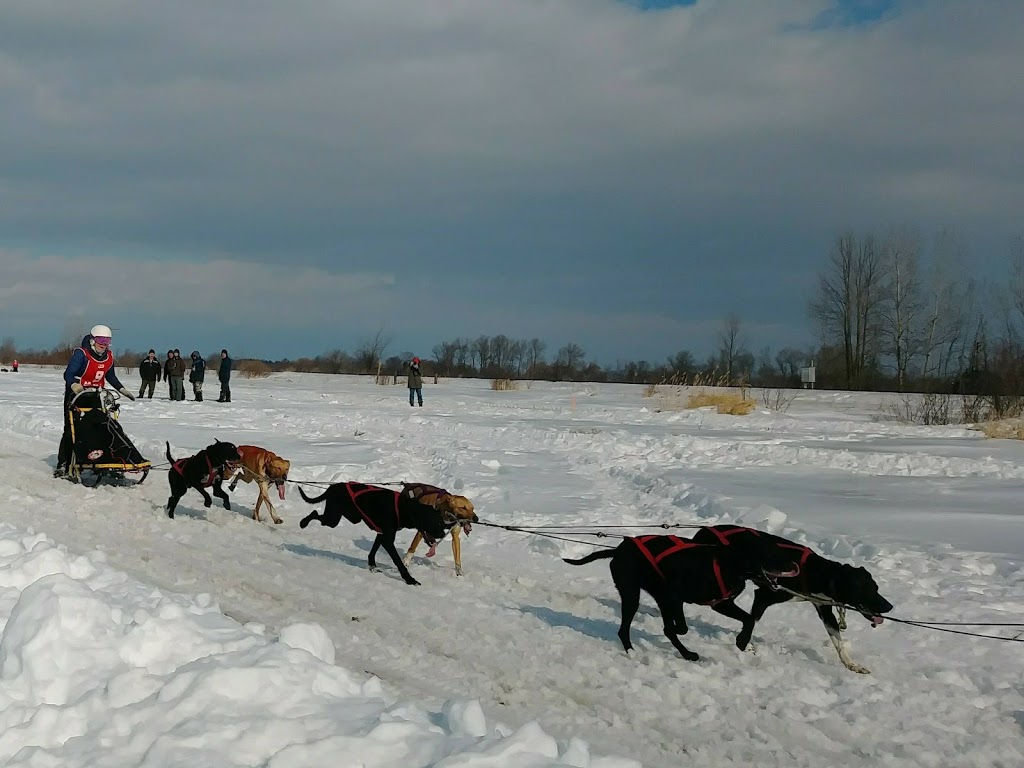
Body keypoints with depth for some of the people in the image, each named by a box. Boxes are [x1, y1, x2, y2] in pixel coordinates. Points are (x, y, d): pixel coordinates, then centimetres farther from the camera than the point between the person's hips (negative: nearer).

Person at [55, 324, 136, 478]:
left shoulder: (108, 357, 6)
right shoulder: (81, 354, -15)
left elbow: (111, 377, 21)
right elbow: (68, 374, -24)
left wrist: (122, 390, 13)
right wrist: (74, 385, -43)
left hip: (95, 396, 6)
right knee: (71, 430, -7)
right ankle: (63, 465, -4)